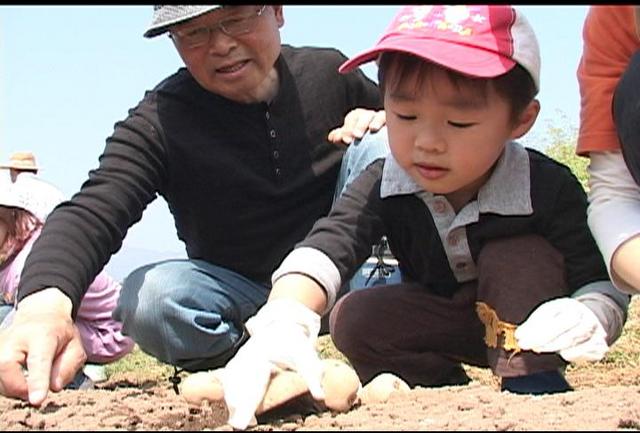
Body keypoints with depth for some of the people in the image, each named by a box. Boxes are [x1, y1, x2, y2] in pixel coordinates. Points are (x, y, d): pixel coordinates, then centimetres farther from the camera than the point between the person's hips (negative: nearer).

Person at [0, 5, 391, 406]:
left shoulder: (329, 72, -7)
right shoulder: (160, 122, -17)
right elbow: (92, 212, -34)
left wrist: (385, 122, -15)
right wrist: (45, 300, -57)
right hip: (242, 292, -2)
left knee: (373, 148, -18)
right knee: (149, 299, -32)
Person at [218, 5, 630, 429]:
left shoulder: (548, 188, -28)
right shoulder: (382, 187, -24)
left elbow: (604, 283, -24)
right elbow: (325, 248, -41)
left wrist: (588, 320, -51)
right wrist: (283, 324, -62)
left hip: (526, 325, -2)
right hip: (442, 325, 2)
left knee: (522, 255, -30)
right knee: (353, 319, -22)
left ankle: (533, 378, -21)